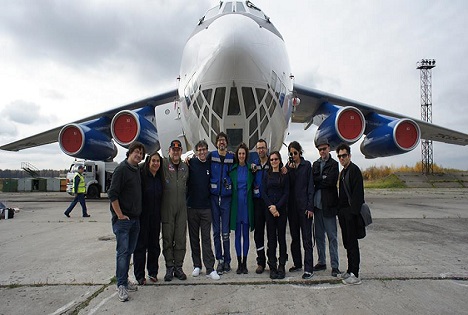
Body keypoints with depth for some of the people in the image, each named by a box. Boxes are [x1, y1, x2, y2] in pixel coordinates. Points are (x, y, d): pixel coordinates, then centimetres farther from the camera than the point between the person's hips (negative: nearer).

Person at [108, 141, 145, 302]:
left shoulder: (137, 170, 12)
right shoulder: (121, 169, -11)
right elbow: (112, 194, -16)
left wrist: (138, 213, 14)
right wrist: (120, 215, -15)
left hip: (135, 219, 8)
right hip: (122, 219, -8)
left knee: (129, 251, 14)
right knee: (123, 251, -3)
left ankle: (124, 280, 26)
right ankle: (121, 285, 6)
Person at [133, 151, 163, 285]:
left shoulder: (160, 178, 7)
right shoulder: (141, 175, -10)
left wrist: (160, 216, 10)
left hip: (155, 217, 5)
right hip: (142, 217, -5)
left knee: (154, 244, 12)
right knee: (140, 245, 4)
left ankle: (153, 272, 25)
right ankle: (139, 275, 16)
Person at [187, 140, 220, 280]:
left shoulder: (210, 165, 4)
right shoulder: (191, 163, -2)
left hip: (206, 207, 0)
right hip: (192, 206, 0)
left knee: (206, 238, 1)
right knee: (194, 237, 10)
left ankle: (210, 268, 5)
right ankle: (197, 265, 23)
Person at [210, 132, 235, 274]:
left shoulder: (232, 157, 4)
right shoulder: (211, 156, 5)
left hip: (226, 197, -1)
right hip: (214, 197, 1)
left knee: (225, 232, -1)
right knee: (216, 231, 6)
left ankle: (227, 261, 13)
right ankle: (220, 260, 16)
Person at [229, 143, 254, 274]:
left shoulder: (250, 169, 3)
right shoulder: (233, 169, 5)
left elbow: (253, 185, 7)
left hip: (247, 203, -1)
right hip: (236, 203, 1)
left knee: (246, 234, 5)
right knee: (238, 234, 6)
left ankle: (244, 263, 14)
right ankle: (239, 263, 14)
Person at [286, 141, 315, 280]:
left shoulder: (307, 165, 0)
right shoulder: (288, 166, 9)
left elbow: (310, 186, -4)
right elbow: (287, 184, -1)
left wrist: (310, 206, -10)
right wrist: (290, 169, -12)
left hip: (304, 205, -4)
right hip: (292, 206, 4)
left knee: (306, 238, -3)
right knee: (294, 237, 13)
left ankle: (308, 268, 0)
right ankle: (297, 263, 25)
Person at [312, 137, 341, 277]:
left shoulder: (334, 164, -3)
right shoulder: (315, 164, 14)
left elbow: (331, 181, -16)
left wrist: (317, 180, -9)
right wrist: (323, 179, -8)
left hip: (328, 205, -5)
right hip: (317, 204, 6)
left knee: (332, 236, -1)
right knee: (319, 236, 13)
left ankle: (334, 265, 7)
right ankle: (321, 262, 24)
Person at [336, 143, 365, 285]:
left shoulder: (354, 170, -11)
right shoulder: (343, 172, 17)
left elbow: (357, 193, -18)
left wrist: (353, 212, -21)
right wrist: (340, 210, 14)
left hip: (351, 213, -9)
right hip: (343, 212, 9)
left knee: (352, 244, -4)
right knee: (347, 243, 14)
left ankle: (355, 275, 3)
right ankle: (350, 270, 24)